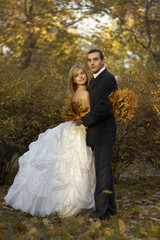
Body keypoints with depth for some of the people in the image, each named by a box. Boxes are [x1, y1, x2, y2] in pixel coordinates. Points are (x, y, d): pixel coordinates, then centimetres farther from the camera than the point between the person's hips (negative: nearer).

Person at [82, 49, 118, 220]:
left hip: (103, 133, -9)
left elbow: (106, 107, -19)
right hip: (94, 133, 10)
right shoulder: (93, 81, 19)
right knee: (104, 170, 13)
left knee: (102, 170, -9)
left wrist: (86, 121, -14)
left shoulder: (109, 79, -11)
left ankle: (101, 210, -6)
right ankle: (110, 208, 21)